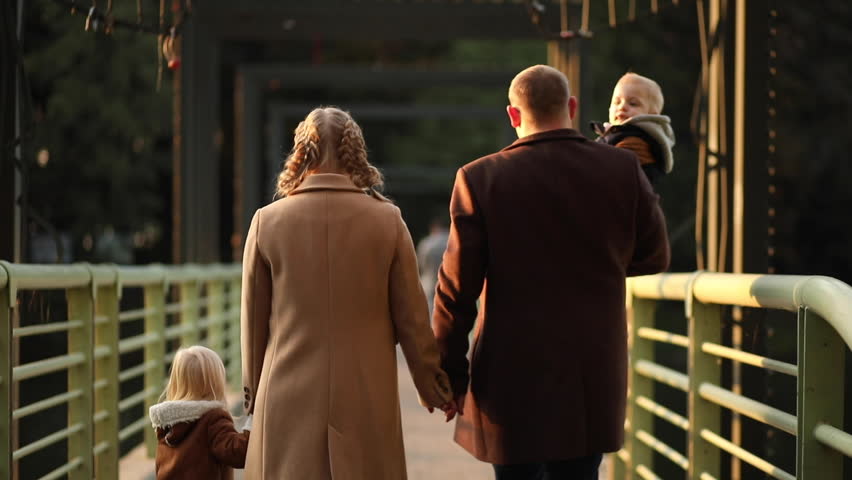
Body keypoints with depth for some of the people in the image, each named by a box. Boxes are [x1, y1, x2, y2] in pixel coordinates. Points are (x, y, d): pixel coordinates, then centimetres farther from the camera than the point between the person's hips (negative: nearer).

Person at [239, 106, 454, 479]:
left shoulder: (268, 221, -2)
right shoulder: (387, 220, -3)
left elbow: (254, 321, 5)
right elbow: (411, 316, 3)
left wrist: (253, 391, 18)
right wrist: (430, 382, 16)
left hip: (289, 400, 0)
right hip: (367, 400, 0)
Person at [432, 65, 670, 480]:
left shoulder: (480, 179, -8)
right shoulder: (623, 169, -3)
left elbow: (457, 290, -6)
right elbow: (653, 257, 10)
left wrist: (451, 375, 4)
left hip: (512, 380, -2)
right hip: (592, 380, 2)